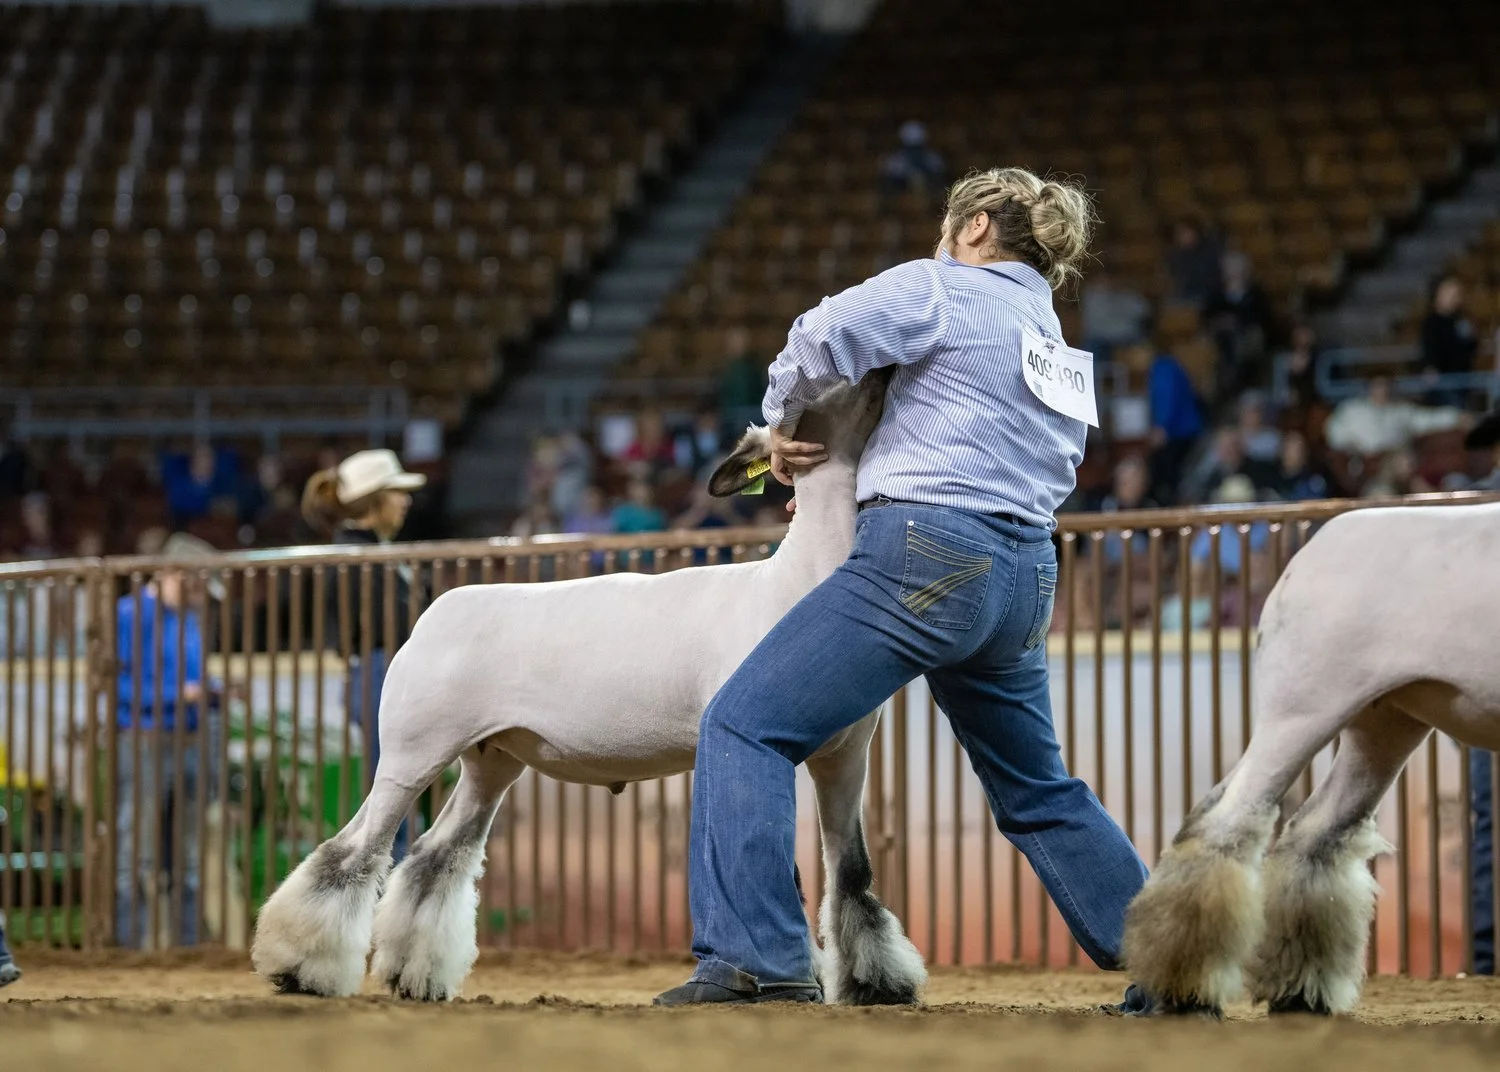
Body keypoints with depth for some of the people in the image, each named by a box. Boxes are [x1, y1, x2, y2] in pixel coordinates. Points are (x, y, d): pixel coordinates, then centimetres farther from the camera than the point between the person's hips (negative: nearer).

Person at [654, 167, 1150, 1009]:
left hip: (927, 556, -8)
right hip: (1025, 577, 8)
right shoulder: (1056, 343, 26)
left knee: (746, 726, -7)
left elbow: (819, 343, -9)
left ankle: (757, 959, -18)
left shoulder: (940, 291, 2)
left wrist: (785, 424, 11)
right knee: (1040, 795, 22)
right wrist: (861, 476, 25)